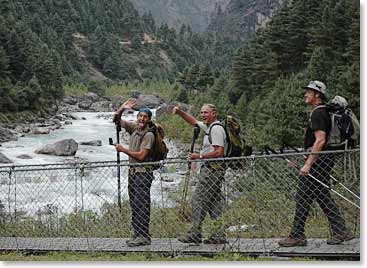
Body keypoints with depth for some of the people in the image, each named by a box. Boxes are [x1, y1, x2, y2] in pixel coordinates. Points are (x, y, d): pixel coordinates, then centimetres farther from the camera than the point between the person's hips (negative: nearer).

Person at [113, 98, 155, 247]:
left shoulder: (148, 135, -12)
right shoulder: (133, 127, 10)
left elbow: (141, 156, -18)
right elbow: (116, 120, 18)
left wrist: (123, 150, -11)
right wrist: (122, 109, 0)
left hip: (143, 173, -8)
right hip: (132, 172, 8)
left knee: (141, 205, -10)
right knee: (134, 206, 11)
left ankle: (144, 236, -8)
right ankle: (137, 235, 17)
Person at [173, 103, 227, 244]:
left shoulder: (216, 128, -13)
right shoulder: (209, 127, 18)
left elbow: (219, 152, -20)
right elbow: (193, 121, 32)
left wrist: (200, 156, -18)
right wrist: (180, 112, 19)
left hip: (212, 169, -10)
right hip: (211, 169, 10)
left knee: (198, 199, -9)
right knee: (214, 201, 8)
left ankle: (195, 233, -7)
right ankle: (219, 235, 9)